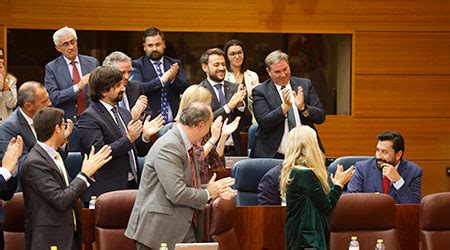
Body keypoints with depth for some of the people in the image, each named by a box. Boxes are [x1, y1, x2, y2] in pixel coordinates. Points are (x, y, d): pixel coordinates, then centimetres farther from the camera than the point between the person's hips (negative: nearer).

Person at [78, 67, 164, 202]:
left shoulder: (124, 113, 16)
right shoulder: (89, 117, -8)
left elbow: (138, 151, 19)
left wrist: (145, 136, -2)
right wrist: (128, 139, -21)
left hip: (132, 184, 7)